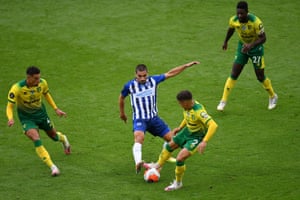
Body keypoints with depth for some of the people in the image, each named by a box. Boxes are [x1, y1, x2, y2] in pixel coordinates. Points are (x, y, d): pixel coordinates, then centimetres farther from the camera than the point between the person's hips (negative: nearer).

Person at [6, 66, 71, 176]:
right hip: (26, 118, -4)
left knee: (54, 136, 18)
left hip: (41, 113, 4)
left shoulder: (42, 83, -17)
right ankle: (52, 166, -24)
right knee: (36, 139, -26)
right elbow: (10, 106, -25)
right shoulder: (17, 88, -30)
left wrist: (56, 109, 5)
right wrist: (10, 118, -44)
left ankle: (63, 138, 59)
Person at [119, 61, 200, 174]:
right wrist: (122, 113, 22)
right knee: (139, 137, -35)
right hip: (139, 119, -4)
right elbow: (122, 98, 11)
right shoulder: (130, 85, -9)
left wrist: (187, 65, 1)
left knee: (171, 138, 7)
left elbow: (170, 73, 4)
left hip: (153, 118, 4)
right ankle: (138, 163, -53)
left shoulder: (153, 80, -4)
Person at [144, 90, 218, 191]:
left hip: (196, 137, -9)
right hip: (187, 131, 9)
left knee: (180, 158, -18)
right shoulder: (188, 106, -13)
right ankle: (158, 165, 51)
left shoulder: (199, 111, -37)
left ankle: (178, 183, 8)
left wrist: (204, 142, -48)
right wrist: (180, 128, 13)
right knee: (170, 146, 24)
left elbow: (213, 125, -43)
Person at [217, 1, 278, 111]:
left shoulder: (255, 21, -32)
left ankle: (273, 97, 30)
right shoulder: (233, 20, -18)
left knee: (260, 76, 5)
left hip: (255, 47, -3)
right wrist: (226, 41, 21)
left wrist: (251, 45, -42)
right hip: (242, 46, 3)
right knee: (234, 75, -4)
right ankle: (223, 101, 2)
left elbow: (263, 38, -26)